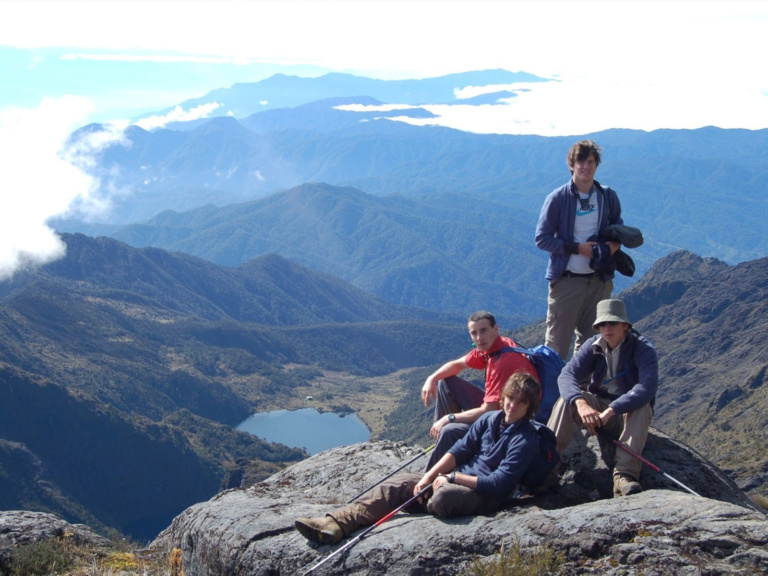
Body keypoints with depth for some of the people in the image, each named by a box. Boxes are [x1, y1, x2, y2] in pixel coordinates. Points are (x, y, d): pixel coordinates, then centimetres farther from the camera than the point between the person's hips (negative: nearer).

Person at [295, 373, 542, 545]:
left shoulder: (526, 440, -11)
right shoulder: (489, 419, 10)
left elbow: (498, 484, -18)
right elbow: (459, 451, 7)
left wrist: (452, 478, -15)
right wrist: (427, 477, -6)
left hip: (486, 494, -7)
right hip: (458, 479, 7)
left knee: (441, 499, -39)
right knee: (399, 483, -12)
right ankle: (335, 525, -26)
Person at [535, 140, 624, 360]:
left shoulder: (608, 197, 6)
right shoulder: (558, 198, -6)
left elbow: (617, 226, 23)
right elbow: (542, 238, -7)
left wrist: (615, 243, -1)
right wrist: (577, 248, -15)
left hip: (599, 280, 4)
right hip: (566, 280, -4)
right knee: (557, 342, -3)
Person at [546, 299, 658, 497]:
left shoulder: (643, 348, -16)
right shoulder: (593, 346, -5)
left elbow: (648, 387, -34)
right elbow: (566, 375, -20)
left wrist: (611, 410, -43)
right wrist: (581, 404, -42)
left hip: (630, 414, -3)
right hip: (598, 406, 3)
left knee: (642, 406, -35)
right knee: (568, 399, -24)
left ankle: (625, 474, -43)